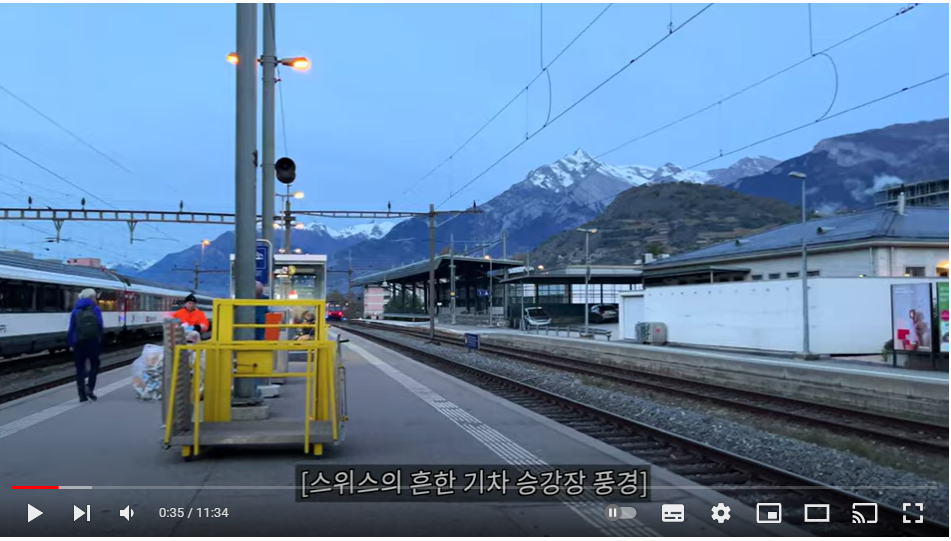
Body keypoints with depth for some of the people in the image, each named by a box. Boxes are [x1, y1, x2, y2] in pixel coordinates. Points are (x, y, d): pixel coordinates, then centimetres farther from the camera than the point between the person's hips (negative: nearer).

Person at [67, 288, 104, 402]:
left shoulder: (76, 310, 7)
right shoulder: (95, 309, 0)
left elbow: (71, 328, 3)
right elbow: (100, 326, -7)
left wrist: (71, 344, 7)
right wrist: (100, 340, 6)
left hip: (79, 342, 2)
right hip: (93, 341, -2)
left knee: (80, 368, 8)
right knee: (94, 365, 12)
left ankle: (82, 395, 6)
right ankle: (89, 388, -7)